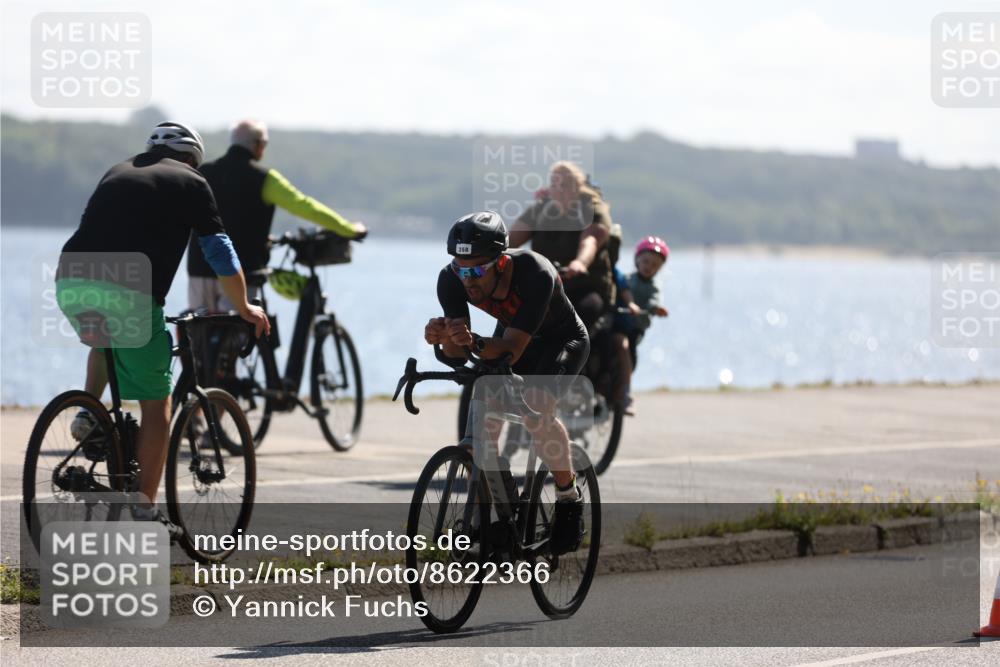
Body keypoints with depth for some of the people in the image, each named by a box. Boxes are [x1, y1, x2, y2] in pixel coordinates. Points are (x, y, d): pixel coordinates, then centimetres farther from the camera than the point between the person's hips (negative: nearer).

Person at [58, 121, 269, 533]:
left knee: (106, 342, 39)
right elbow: (220, 255, 15)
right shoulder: (190, 183, 14)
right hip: (129, 293, -5)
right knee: (156, 404, 7)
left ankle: (88, 414, 17)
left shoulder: (118, 173, 27)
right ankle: (146, 511, 6)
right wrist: (245, 308, 30)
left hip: (71, 281, 5)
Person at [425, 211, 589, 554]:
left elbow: (512, 350, -40)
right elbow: (458, 355, -25)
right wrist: (444, 338, -47)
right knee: (483, 417, -18)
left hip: (563, 341, -4)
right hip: (509, 338, 4)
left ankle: (569, 496, -7)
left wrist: (475, 343, -59)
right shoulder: (452, 279, -26)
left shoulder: (535, 274, -39)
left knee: (535, 410, -30)